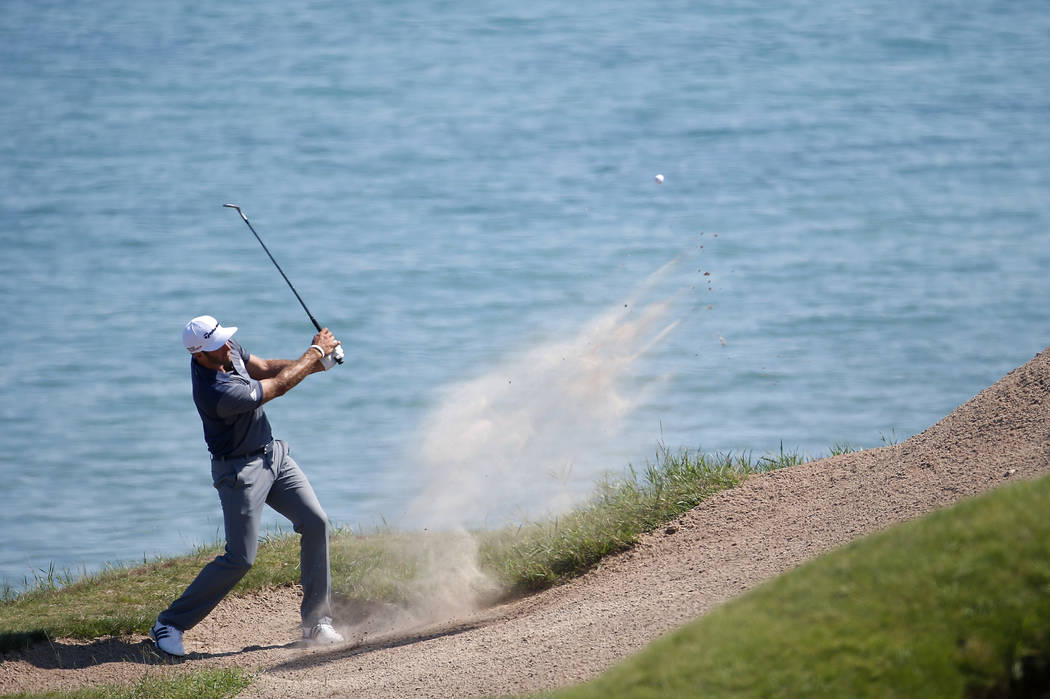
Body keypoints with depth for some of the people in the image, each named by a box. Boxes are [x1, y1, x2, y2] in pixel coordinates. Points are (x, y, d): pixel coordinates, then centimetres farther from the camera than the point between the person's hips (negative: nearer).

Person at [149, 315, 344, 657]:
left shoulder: (228, 349, -7)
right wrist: (315, 353, -8)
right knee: (240, 558, -11)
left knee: (315, 522, 1)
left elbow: (265, 368, 9)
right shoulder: (218, 393, -33)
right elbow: (278, 386, -21)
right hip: (240, 470, -9)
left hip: (272, 453, 9)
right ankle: (169, 624, 1)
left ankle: (316, 622, 10)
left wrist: (316, 363, -5)